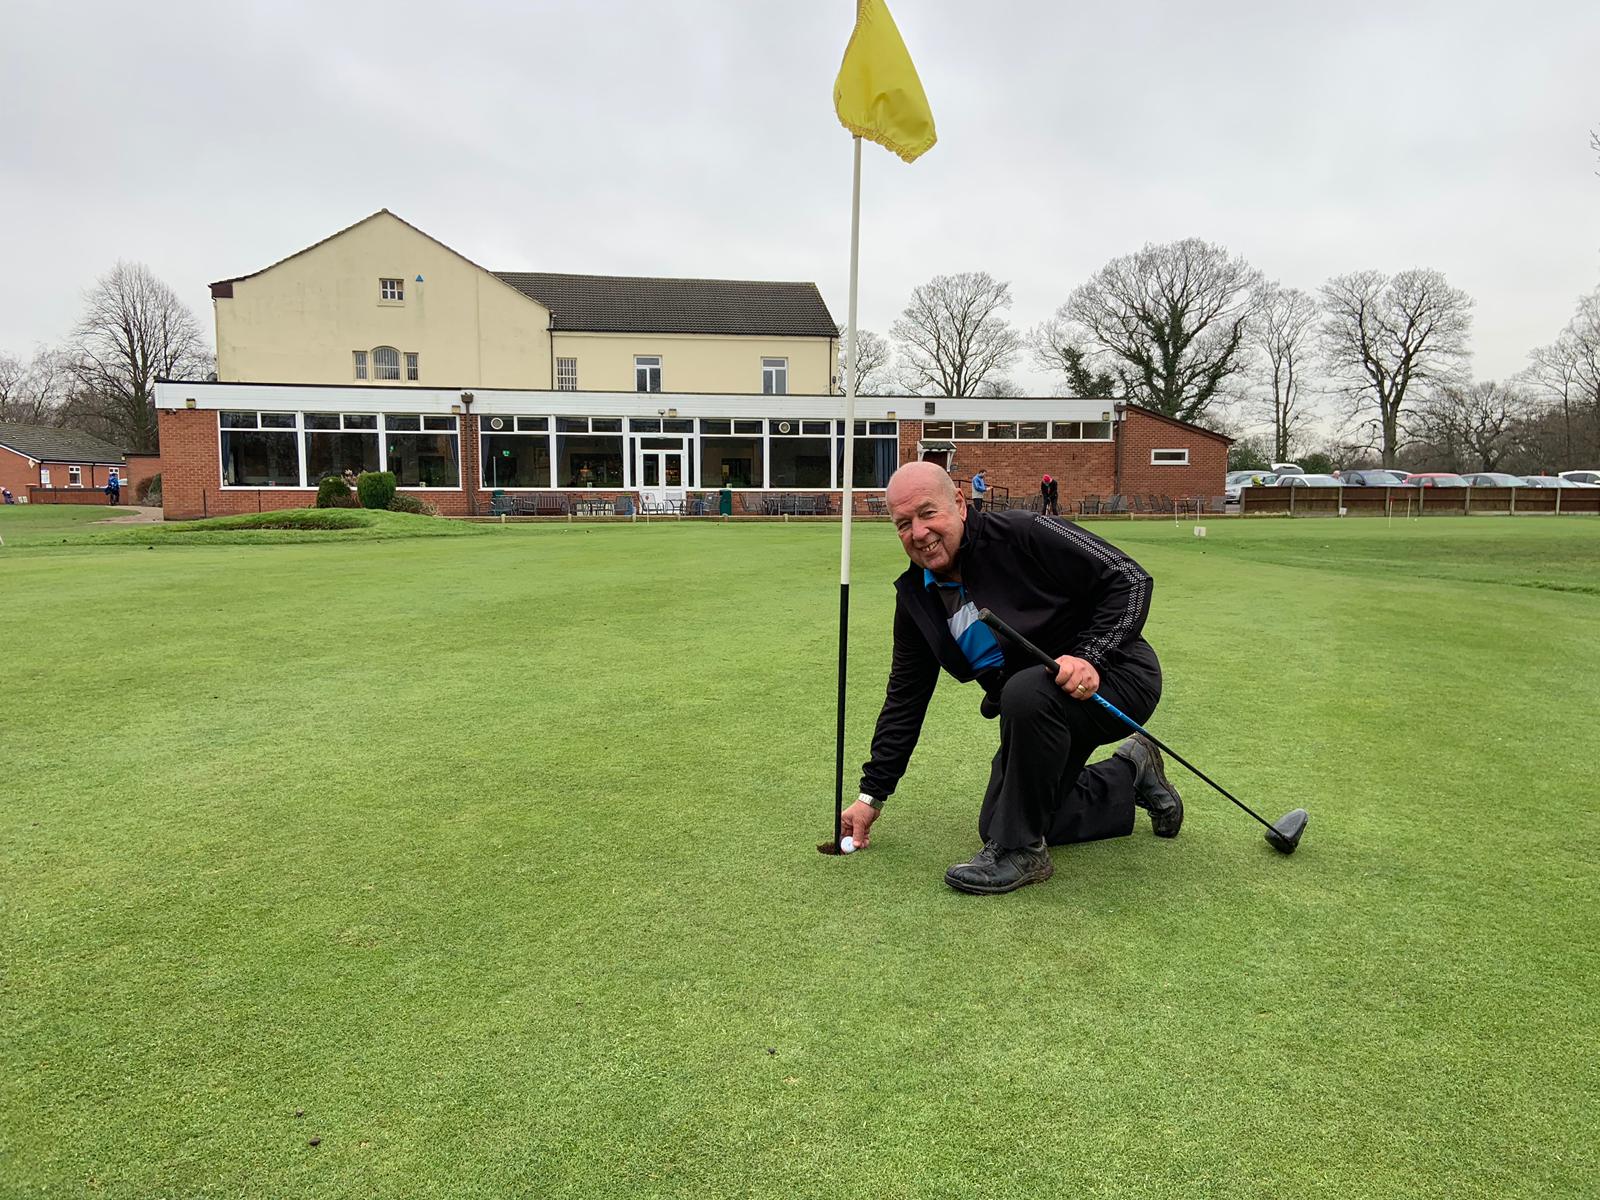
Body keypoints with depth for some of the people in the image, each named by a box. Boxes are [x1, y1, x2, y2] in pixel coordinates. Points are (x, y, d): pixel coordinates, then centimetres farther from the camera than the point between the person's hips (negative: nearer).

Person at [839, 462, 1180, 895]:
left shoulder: (1022, 534, -21)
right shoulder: (915, 595, -2)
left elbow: (1129, 578, -18)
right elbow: (904, 697, 5)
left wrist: (1090, 656, -32)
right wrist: (873, 793, 6)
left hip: (1115, 676, -7)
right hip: (1034, 712, 8)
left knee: (1027, 692, -38)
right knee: (995, 825, 8)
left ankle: (1022, 851, -18)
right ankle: (1129, 775, 27)